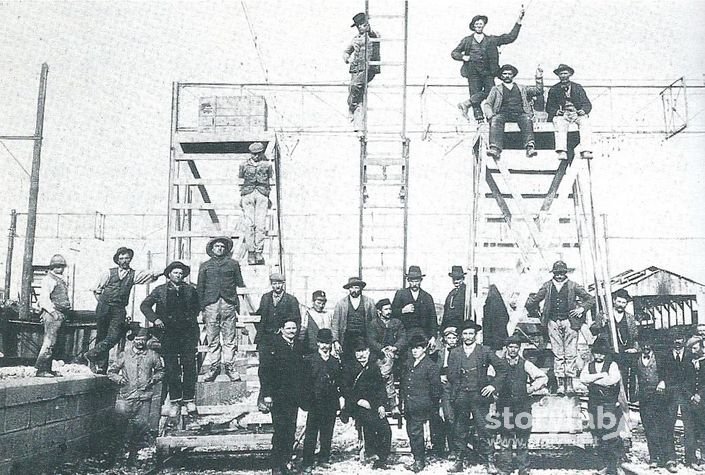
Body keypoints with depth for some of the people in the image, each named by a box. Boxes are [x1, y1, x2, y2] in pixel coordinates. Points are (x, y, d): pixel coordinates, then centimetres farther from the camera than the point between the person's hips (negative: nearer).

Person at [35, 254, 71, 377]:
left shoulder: (62, 280, 21)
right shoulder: (49, 279, -7)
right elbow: (44, 298, -16)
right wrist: (52, 311, -20)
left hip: (60, 315, 9)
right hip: (52, 314, -9)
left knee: (51, 342, 11)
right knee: (49, 342, -11)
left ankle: (47, 369, 15)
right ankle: (41, 370, -9)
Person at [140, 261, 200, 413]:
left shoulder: (190, 290, 11)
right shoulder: (160, 290, 8)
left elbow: (197, 307, 21)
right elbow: (145, 305, 7)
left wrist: (191, 318, 6)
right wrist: (155, 319, -6)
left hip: (187, 332, 0)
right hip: (168, 332, 0)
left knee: (189, 366, -3)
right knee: (171, 368, 0)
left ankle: (189, 399, 2)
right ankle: (175, 398, 7)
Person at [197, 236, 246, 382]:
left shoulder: (233, 264, 15)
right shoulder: (205, 266, 17)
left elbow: (240, 285, 13)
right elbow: (199, 288, 14)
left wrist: (238, 305, 4)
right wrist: (202, 308, 5)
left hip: (228, 304, 0)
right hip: (211, 304, 1)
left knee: (229, 338, -3)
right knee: (212, 339, -1)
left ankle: (229, 366, 2)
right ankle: (213, 367, 4)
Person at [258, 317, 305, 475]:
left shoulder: (298, 346, 11)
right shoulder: (272, 346, -7)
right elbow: (264, 371, -10)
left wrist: (301, 393, 13)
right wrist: (267, 394, -14)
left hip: (294, 396, 6)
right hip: (278, 396, -6)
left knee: (291, 431, 7)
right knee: (280, 430, -7)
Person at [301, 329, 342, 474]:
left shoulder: (336, 361, 13)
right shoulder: (309, 360, 3)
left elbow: (340, 383, 14)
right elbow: (305, 382, 0)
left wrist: (340, 397, 4)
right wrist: (306, 399, -7)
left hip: (331, 403, 3)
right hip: (314, 403, -3)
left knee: (327, 434, 9)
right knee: (311, 434, -4)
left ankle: (324, 459, 21)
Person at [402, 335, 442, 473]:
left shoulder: (431, 366, -7)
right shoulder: (409, 364, 13)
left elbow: (435, 388, -5)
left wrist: (434, 407, -2)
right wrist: (404, 399, 19)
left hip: (420, 407, -7)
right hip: (409, 407, 7)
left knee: (415, 432, -7)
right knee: (411, 433, 11)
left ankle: (419, 461, 4)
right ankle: (418, 458, 22)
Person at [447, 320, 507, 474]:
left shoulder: (485, 351, 5)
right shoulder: (454, 353, 11)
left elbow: (502, 368, 5)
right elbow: (450, 376, 11)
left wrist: (494, 385, -1)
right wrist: (460, 374, -6)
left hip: (479, 396, -2)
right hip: (460, 396, 2)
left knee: (483, 429, -5)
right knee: (459, 431, 5)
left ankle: (489, 462, 1)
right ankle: (459, 461, 14)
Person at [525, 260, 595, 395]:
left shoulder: (573, 286, 4)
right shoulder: (547, 286, 7)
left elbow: (590, 299, 9)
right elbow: (531, 303, 14)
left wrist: (582, 308, -3)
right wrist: (537, 314, 9)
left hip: (569, 321, -1)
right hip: (553, 322, 1)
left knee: (570, 354, -4)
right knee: (557, 354, 2)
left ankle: (569, 383, 2)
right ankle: (560, 384, 4)